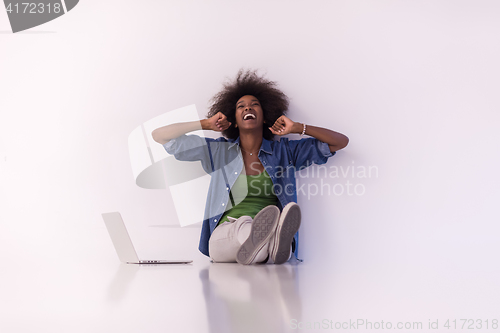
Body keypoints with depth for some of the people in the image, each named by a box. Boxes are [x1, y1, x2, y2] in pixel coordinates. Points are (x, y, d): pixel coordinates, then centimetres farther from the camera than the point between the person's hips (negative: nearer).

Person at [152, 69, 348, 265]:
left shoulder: (284, 151, 19)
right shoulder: (218, 151, 18)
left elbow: (341, 142, 19)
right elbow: (160, 136, 16)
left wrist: (297, 128, 13)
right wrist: (206, 124, 16)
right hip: (225, 238, -1)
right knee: (244, 224, -40)